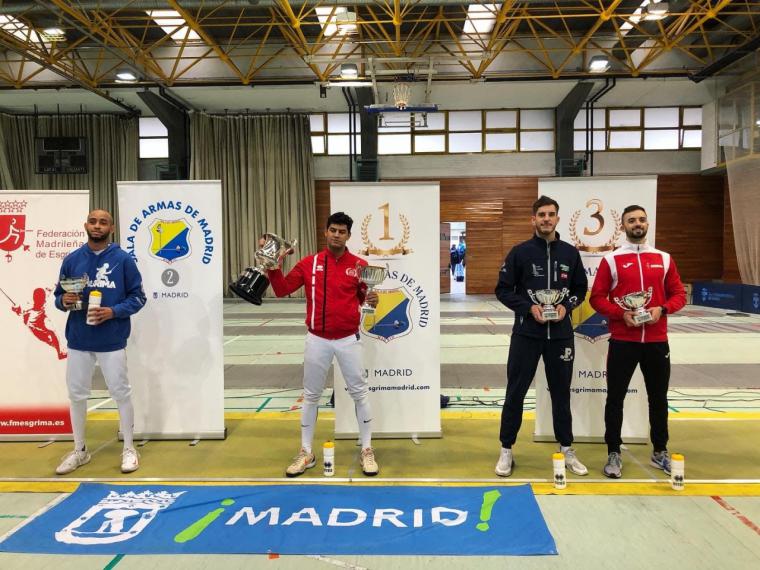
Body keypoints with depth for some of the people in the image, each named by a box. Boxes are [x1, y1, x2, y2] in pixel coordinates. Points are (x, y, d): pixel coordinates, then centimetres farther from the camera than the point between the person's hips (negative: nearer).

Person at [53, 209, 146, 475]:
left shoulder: (123, 259, -4)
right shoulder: (72, 259, 5)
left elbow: (138, 296, -3)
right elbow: (59, 296, 10)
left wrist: (113, 311, -17)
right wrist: (64, 301, -12)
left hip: (112, 341, -3)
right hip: (78, 341, 4)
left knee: (121, 393, 4)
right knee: (77, 394, 12)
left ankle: (129, 449, 19)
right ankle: (79, 451, 29)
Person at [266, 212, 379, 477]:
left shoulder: (359, 265, -2)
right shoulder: (309, 263, 0)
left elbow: (365, 297, 5)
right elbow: (282, 290, 1)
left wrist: (372, 300, -17)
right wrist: (274, 266, -13)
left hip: (348, 339, -1)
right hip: (317, 340, 1)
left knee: (360, 392, 5)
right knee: (311, 395, 10)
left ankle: (366, 451, 20)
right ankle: (306, 453, 23)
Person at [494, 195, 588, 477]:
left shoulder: (570, 253, 5)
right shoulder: (520, 252, -3)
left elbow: (580, 288, 13)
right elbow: (503, 290, -1)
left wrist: (566, 305, -6)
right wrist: (528, 307, -14)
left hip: (560, 334, 3)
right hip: (526, 333, -2)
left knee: (561, 393, 13)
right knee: (515, 392, 3)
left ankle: (566, 449, 27)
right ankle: (506, 450, 15)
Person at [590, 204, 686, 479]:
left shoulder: (664, 259, 7)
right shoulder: (611, 260, -1)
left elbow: (678, 294, 9)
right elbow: (597, 297, -2)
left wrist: (662, 309, -10)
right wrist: (621, 313, -16)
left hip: (657, 341, 3)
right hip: (622, 341, -2)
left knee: (658, 397, 13)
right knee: (615, 397, 2)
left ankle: (660, 452, 29)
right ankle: (614, 454, 15)